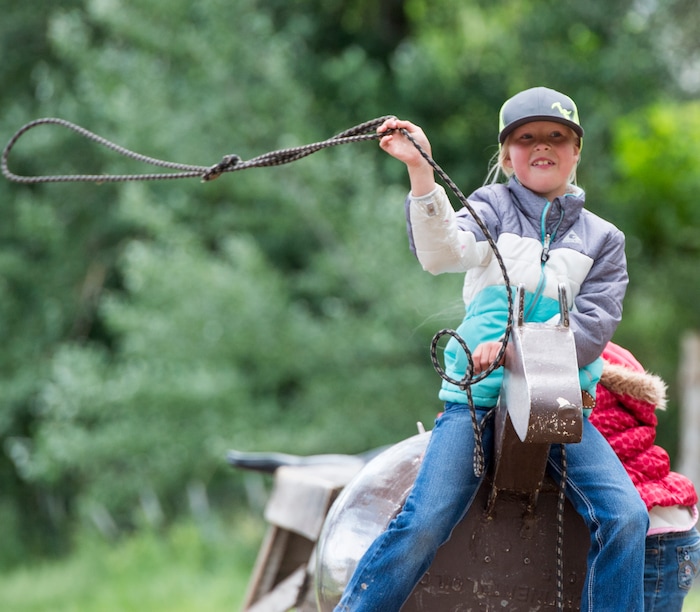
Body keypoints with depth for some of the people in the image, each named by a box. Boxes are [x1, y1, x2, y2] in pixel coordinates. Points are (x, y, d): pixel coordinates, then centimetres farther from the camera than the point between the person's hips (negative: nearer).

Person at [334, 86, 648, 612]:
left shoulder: (602, 239, 13)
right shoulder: (494, 206, 9)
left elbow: (593, 328, 1)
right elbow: (444, 252, -12)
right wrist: (421, 171, -27)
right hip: (478, 395, -2)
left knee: (626, 517, -17)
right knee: (424, 523, -19)